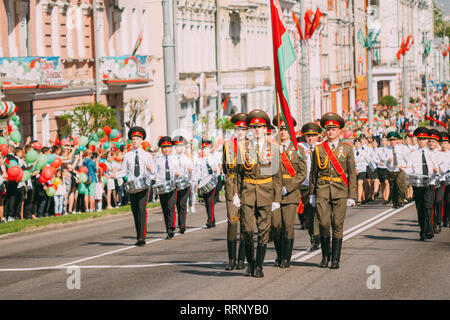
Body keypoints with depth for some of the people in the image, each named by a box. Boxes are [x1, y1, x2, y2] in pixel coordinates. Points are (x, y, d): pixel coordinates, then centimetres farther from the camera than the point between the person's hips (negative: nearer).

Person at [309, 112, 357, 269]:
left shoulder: (347, 149, 5)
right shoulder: (318, 149, 7)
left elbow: (352, 173, 5)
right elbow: (313, 172, 12)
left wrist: (352, 196, 0)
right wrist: (312, 194, 8)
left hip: (340, 191, -1)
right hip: (322, 190, 1)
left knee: (337, 225, -3)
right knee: (324, 224, -5)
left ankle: (335, 259, 3)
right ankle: (325, 256, 12)